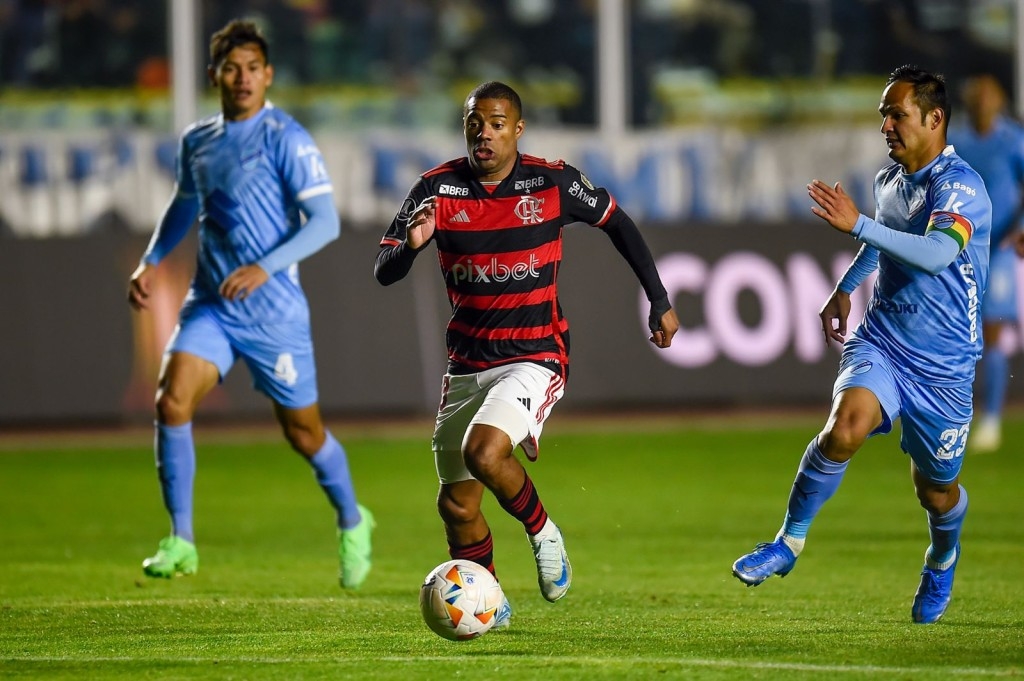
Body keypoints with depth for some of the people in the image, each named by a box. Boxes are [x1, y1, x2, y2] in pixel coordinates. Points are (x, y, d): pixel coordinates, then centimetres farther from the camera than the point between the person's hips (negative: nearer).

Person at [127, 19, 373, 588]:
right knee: (172, 401, -18)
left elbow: (325, 222, -16)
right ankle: (181, 544, -11)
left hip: (275, 311, -4)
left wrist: (264, 269, -27)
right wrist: (152, 262, 16)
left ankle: (352, 525, 35)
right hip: (210, 306, 4)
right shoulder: (196, 142, 8)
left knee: (304, 433, 7)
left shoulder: (285, 139, -11)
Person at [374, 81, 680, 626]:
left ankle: (542, 532, -1)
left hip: (534, 357, -4)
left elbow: (616, 223, 10)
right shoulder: (438, 189, -4)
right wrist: (411, 244, -31)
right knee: (456, 506, 6)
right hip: (466, 365, 4)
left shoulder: (553, 182, -7)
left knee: (483, 452, -29)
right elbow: (383, 272, -8)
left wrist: (660, 302, 11)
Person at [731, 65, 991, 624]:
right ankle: (790, 540, -11)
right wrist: (845, 289, 29)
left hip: (942, 364, -4)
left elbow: (937, 254, -38)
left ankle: (942, 559, 45)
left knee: (936, 490, 11)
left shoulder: (960, 186, -18)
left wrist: (857, 224, -39)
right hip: (879, 342, 4)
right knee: (844, 430, -26)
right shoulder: (889, 179, 5)